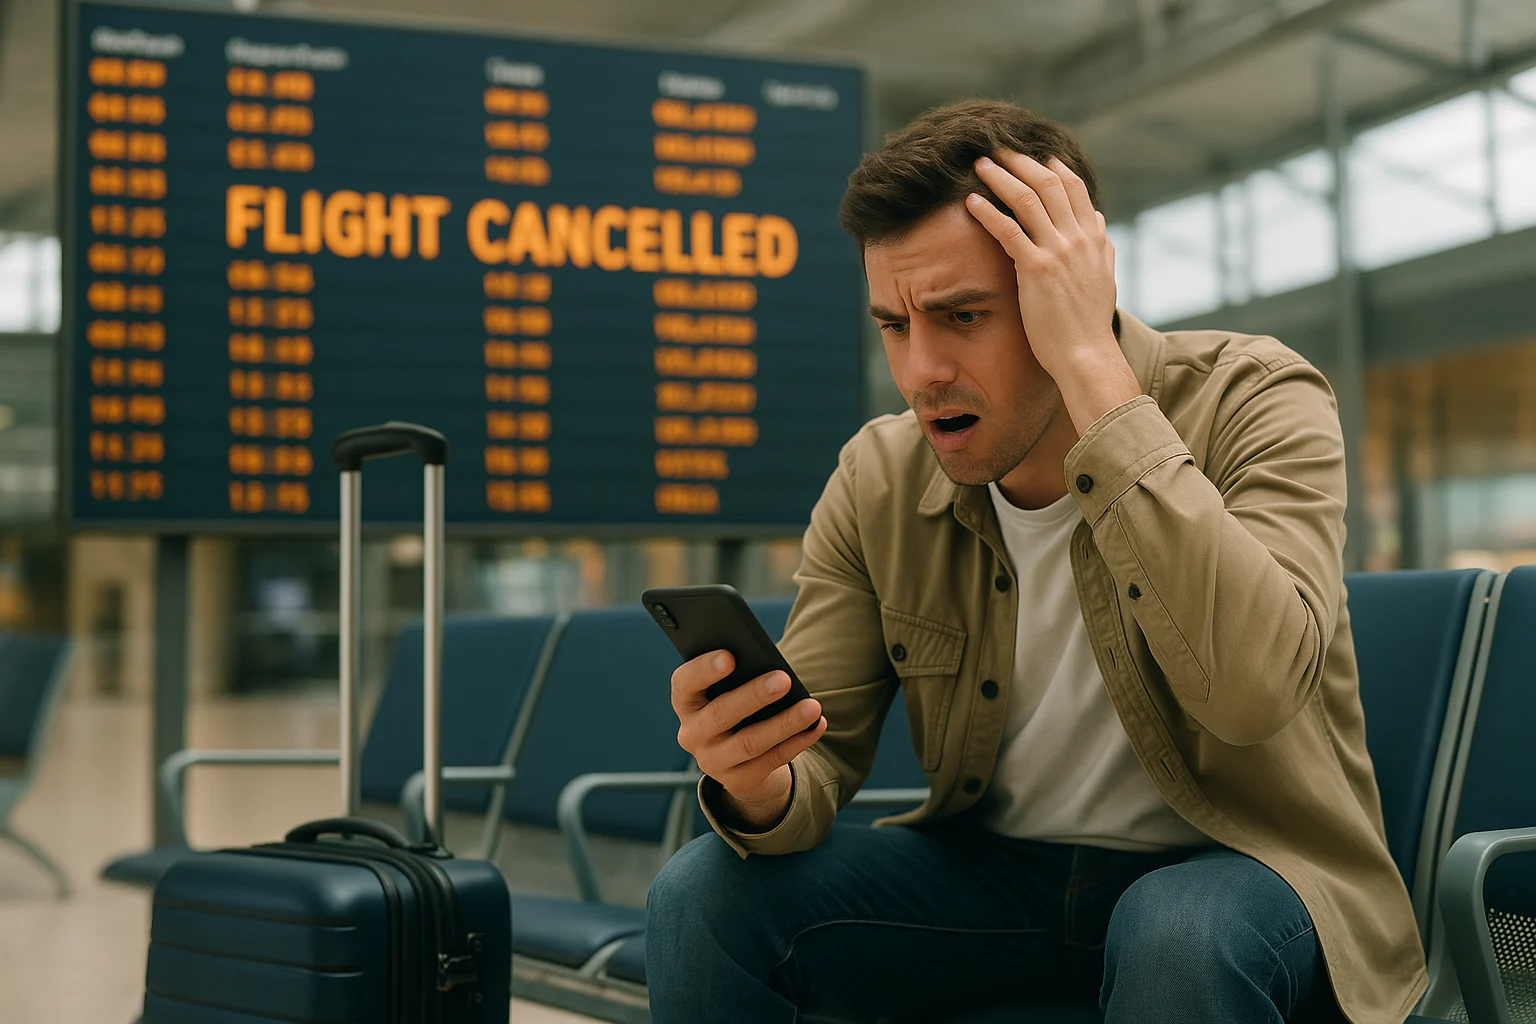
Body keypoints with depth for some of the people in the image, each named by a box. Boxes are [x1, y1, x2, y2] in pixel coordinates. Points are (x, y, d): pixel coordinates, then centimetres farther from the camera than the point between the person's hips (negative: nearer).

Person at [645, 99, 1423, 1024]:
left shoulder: (1251, 403, -17)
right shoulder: (875, 484, -4)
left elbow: (1254, 687, -36)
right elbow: (818, 755, -3)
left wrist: (1094, 366, -33)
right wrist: (757, 788, -29)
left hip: (1233, 864, -3)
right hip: (999, 871, 4)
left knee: (1179, 935, -38)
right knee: (704, 896, -16)